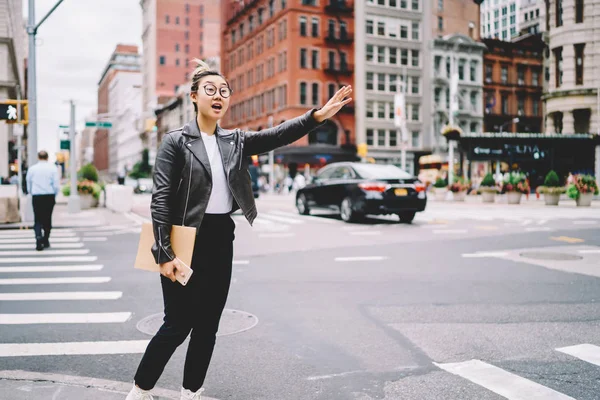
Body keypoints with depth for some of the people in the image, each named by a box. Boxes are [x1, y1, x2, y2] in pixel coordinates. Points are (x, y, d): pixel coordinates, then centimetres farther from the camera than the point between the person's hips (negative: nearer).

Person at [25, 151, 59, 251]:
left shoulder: (32, 169, 3)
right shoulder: (53, 168, -2)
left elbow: (28, 184, 8)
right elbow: (56, 185, -4)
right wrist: (55, 195, 11)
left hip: (36, 197, 0)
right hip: (49, 196, 0)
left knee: (37, 220, 3)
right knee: (47, 219, 11)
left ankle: (38, 238, -19)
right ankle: (45, 241, 19)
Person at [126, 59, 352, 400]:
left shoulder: (235, 141, 9)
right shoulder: (177, 141, -5)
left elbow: (277, 135, -6)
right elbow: (161, 199, -10)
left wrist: (319, 115, -20)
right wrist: (165, 252, -17)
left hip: (221, 240, 5)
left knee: (208, 325, 11)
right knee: (178, 324, 0)